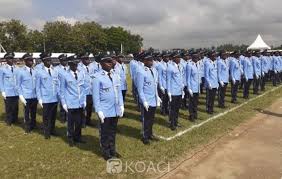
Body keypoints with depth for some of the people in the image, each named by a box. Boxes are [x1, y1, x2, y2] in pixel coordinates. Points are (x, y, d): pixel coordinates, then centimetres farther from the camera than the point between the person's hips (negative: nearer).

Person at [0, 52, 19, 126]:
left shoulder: (17, 68, 2)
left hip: (16, 92, 2)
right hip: (7, 92, -2)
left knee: (15, 108, 10)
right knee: (8, 108, 8)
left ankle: (15, 120, 25)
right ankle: (9, 122, 22)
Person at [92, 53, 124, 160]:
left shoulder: (115, 75, 5)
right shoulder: (98, 78, -12)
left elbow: (119, 91, 10)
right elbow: (96, 96, -12)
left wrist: (121, 105, 7)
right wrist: (99, 111, -13)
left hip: (116, 110, 5)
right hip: (105, 111, -5)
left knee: (113, 131, 18)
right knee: (105, 133, 10)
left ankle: (112, 150, 33)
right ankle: (106, 153, 25)